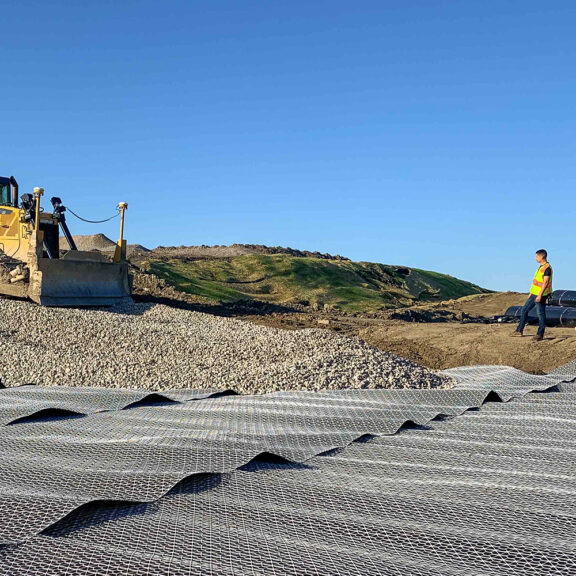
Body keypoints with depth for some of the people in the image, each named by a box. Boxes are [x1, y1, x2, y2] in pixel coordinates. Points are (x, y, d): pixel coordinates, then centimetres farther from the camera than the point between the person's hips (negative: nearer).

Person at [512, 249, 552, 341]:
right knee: (524, 310, 13)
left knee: (541, 314, -3)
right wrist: (531, 293, 22)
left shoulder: (547, 268, -16)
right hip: (534, 294, 10)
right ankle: (520, 330, 20)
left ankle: (540, 334, 4)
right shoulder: (540, 267, 14)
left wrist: (540, 295, -25)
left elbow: (545, 283, -21)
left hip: (540, 295, -10)